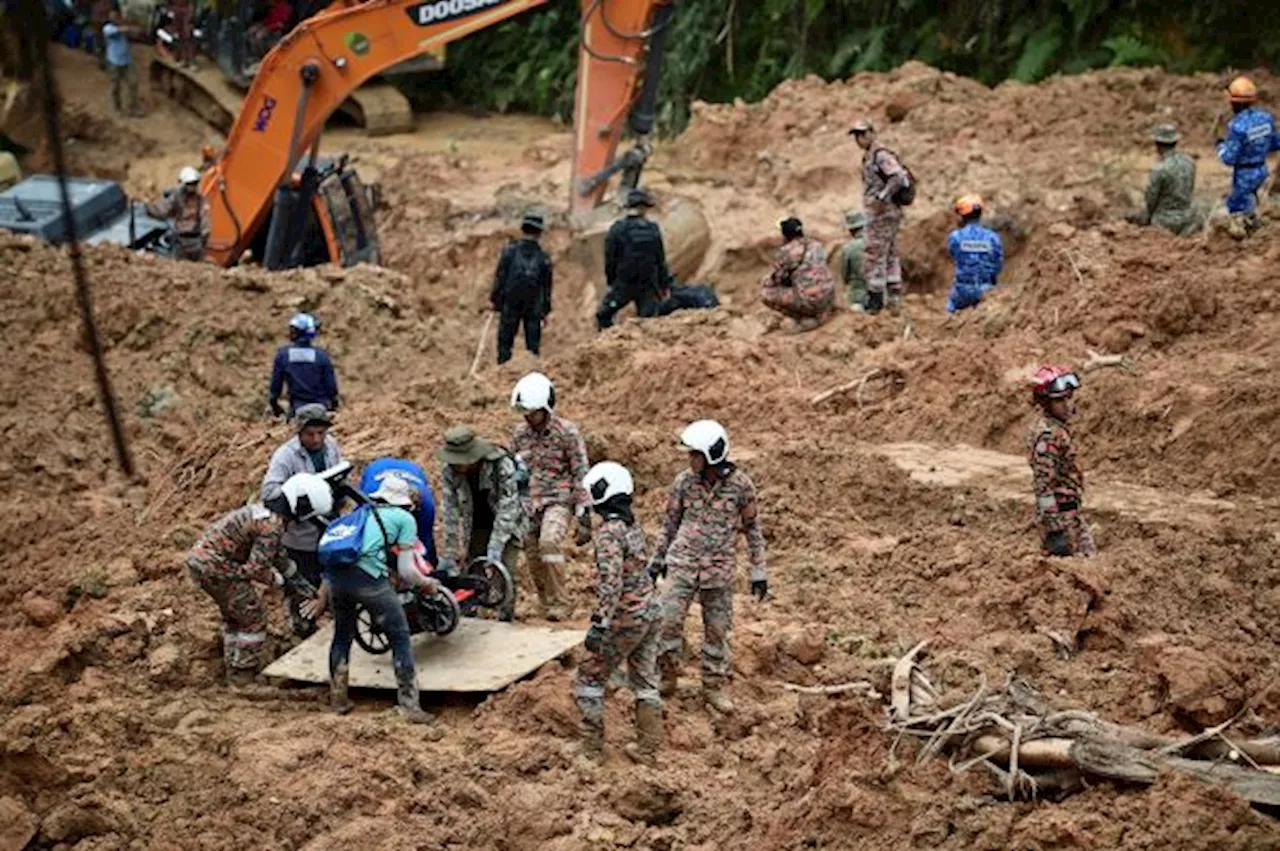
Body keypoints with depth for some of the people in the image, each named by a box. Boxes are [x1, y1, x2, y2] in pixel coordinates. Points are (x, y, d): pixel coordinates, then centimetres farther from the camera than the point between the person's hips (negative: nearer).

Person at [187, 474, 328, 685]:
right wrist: (282, 582, -5)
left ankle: (234, 666, 38)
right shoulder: (272, 525, -22)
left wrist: (297, 578, 27)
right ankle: (243, 675, 11)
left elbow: (278, 552, 24)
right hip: (217, 568, -10)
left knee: (233, 615, 26)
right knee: (253, 617, 3)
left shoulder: (266, 510, 10)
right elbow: (256, 568, -21)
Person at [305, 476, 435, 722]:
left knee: (342, 635, 27)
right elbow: (406, 571, 7)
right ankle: (409, 706, 8)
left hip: (336, 575, 5)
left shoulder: (361, 513, 31)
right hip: (368, 577, -5)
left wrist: (322, 598, 41)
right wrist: (427, 583, 27)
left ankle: (338, 700, 32)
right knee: (400, 638, 9)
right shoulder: (405, 519, 14)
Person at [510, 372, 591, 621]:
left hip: (558, 500, -5)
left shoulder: (567, 433, -7)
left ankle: (560, 604, -19)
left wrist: (584, 519, -10)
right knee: (533, 559, 3)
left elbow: (581, 476, -6)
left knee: (549, 541, -28)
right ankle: (548, 605, 18)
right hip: (528, 504, 5)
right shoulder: (520, 434, 8)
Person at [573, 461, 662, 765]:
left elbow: (611, 583, -27)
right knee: (645, 682, 15)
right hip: (650, 613, 8)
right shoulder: (634, 526, 7)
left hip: (625, 619, -8)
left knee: (589, 681, 5)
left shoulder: (610, 532, -20)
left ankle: (592, 749, 8)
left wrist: (599, 624, -27)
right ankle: (648, 748, 20)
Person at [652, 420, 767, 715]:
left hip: (719, 569, -1)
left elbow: (753, 528, 1)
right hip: (683, 563, 1)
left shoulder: (740, 485, -8)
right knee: (668, 621, -8)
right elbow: (670, 522, 9)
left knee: (717, 629, 7)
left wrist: (759, 571, 3)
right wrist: (657, 560, 14)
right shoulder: (684, 481, -4)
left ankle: (714, 687, 21)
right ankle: (667, 677, 11)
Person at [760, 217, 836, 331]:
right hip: (830, 299, 7)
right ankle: (823, 313, 15)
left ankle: (804, 320, 1)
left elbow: (777, 278, 3)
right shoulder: (816, 245, 13)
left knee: (765, 295, 2)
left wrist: (767, 282, 26)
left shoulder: (786, 252, -6)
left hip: (810, 300, -7)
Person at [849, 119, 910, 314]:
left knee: (875, 255, -7)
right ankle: (894, 297, 19)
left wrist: (881, 198, -28)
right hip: (888, 213, 11)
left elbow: (899, 177, -28)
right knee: (890, 256, 13)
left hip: (883, 213, -11)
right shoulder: (869, 157, 15)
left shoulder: (881, 155, -16)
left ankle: (875, 297, -4)